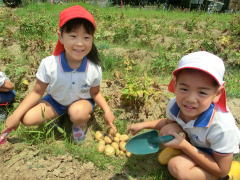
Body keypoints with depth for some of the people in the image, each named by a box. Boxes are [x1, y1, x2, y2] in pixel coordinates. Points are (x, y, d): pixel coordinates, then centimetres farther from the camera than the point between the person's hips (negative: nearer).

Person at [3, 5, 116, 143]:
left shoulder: (94, 69, -25)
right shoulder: (49, 64, -27)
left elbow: (95, 93, -6)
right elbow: (37, 92, -13)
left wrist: (107, 109, -23)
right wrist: (16, 115, -18)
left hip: (82, 101, -1)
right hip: (55, 101, 2)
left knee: (78, 113, -36)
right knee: (27, 118, -16)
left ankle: (81, 123, 1)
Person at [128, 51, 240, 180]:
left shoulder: (222, 128, -39)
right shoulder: (174, 104, -23)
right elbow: (169, 121, 5)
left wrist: (184, 146, -31)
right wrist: (144, 125, -8)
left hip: (215, 154, -5)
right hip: (194, 140, 5)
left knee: (176, 166, -27)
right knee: (166, 130, -20)